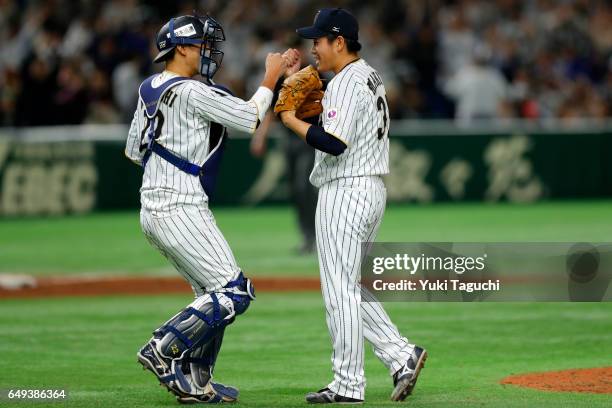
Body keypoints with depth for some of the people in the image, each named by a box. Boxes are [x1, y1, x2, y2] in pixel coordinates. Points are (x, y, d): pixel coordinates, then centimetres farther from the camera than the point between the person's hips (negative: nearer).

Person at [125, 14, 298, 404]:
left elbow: (134, 150, 20)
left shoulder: (151, 89, 13)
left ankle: (195, 382, 14)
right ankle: (162, 351, -10)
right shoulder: (191, 93, -15)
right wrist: (271, 77, 1)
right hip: (180, 210, -10)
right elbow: (250, 119, -10)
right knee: (234, 292, -9)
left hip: (154, 210, 10)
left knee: (212, 292, 16)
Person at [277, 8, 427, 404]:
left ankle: (348, 385, -1)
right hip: (373, 189, 10)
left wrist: (293, 121, -14)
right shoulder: (372, 77, 16)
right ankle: (401, 354, 7)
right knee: (351, 288, 16)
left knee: (340, 291, -4)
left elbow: (334, 143, -25)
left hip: (346, 193, -10)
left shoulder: (347, 82, -16)